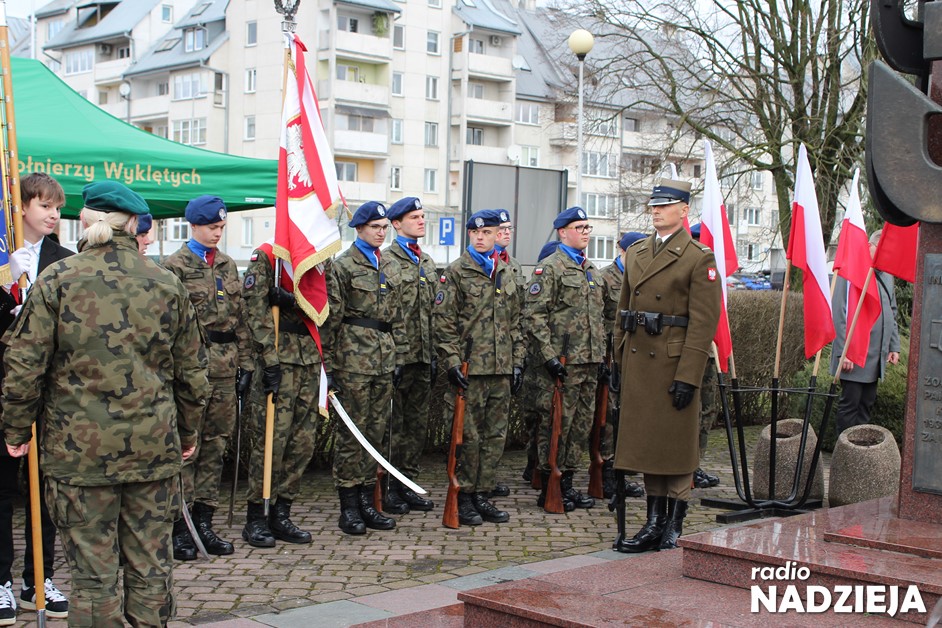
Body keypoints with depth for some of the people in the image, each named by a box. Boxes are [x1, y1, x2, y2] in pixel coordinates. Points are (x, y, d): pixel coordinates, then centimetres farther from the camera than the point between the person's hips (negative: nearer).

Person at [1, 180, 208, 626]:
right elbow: (191, 370, 10)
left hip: (79, 451, -2)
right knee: (151, 565, 11)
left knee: (92, 571, 4)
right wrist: (187, 432, 23)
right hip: (155, 447, 2)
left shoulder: (56, 280, -4)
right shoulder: (167, 284, 5)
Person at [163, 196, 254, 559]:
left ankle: (204, 522, 17)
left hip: (225, 365, 6)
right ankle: (180, 529, 3)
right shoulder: (175, 266, -4)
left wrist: (245, 362, 12)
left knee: (216, 445, 9)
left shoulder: (228, 266, 16)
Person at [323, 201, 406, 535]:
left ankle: (366, 501, 17)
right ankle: (349, 507, 5)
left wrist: (399, 358, 12)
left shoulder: (390, 267, 15)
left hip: (384, 360, 6)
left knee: (375, 431, 9)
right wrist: (329, 366, -11)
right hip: (353, 360, -6)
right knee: (352, 433, -2)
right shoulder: (342, 266, -5)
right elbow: (330, 319, -8)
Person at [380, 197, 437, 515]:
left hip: (422, 357, 7)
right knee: (391, 424, -1)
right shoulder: (387, 260, -7)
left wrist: (435, 355, 15)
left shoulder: (428, 263, 17)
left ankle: (406, 484, 20)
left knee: (417, 423, 11)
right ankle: (385, 488, 7)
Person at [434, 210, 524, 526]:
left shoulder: (507, 274, 15)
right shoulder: (456, 272, -1)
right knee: (468, 436, -2)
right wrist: (452, 361, -14)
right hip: (470, 369, -5)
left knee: (496, 436, 7)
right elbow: (444, 321, -6)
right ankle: (463, 497, 8)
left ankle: (482, 495, 16)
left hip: (501, 369, 5)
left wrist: (517, 362, 11)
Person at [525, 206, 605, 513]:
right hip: (562, 363, -8)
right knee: (556, 426, -2)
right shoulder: (549, 268, -8)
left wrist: (601, 356, 18)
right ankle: (548, 490, 6)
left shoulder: (591, 269, 18)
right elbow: (535, 316, -14)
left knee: (581, 426, 11)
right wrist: (548, 356, -20)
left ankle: (567, 483, 20)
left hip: (589, 363, 8)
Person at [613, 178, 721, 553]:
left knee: (676, 448, 2)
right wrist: (620, 360, 12)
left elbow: (703, 322, -11)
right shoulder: (636, 254, 14)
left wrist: (688, 376, -17)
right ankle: (654, 524, 19)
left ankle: (673, 531, 10)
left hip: (674, 363, -6)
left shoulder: (699, 258, -6)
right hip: (639, 363, 6)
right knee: (646, 444, 10)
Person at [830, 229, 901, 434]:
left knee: (867, 404, 11)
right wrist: (843, 352, -17)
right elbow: (839, 315, -14)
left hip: (877, 355, 8)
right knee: (849, 403, -3)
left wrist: (894, 346, 16)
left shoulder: (887, 276, 15)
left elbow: (892, 314, 23)